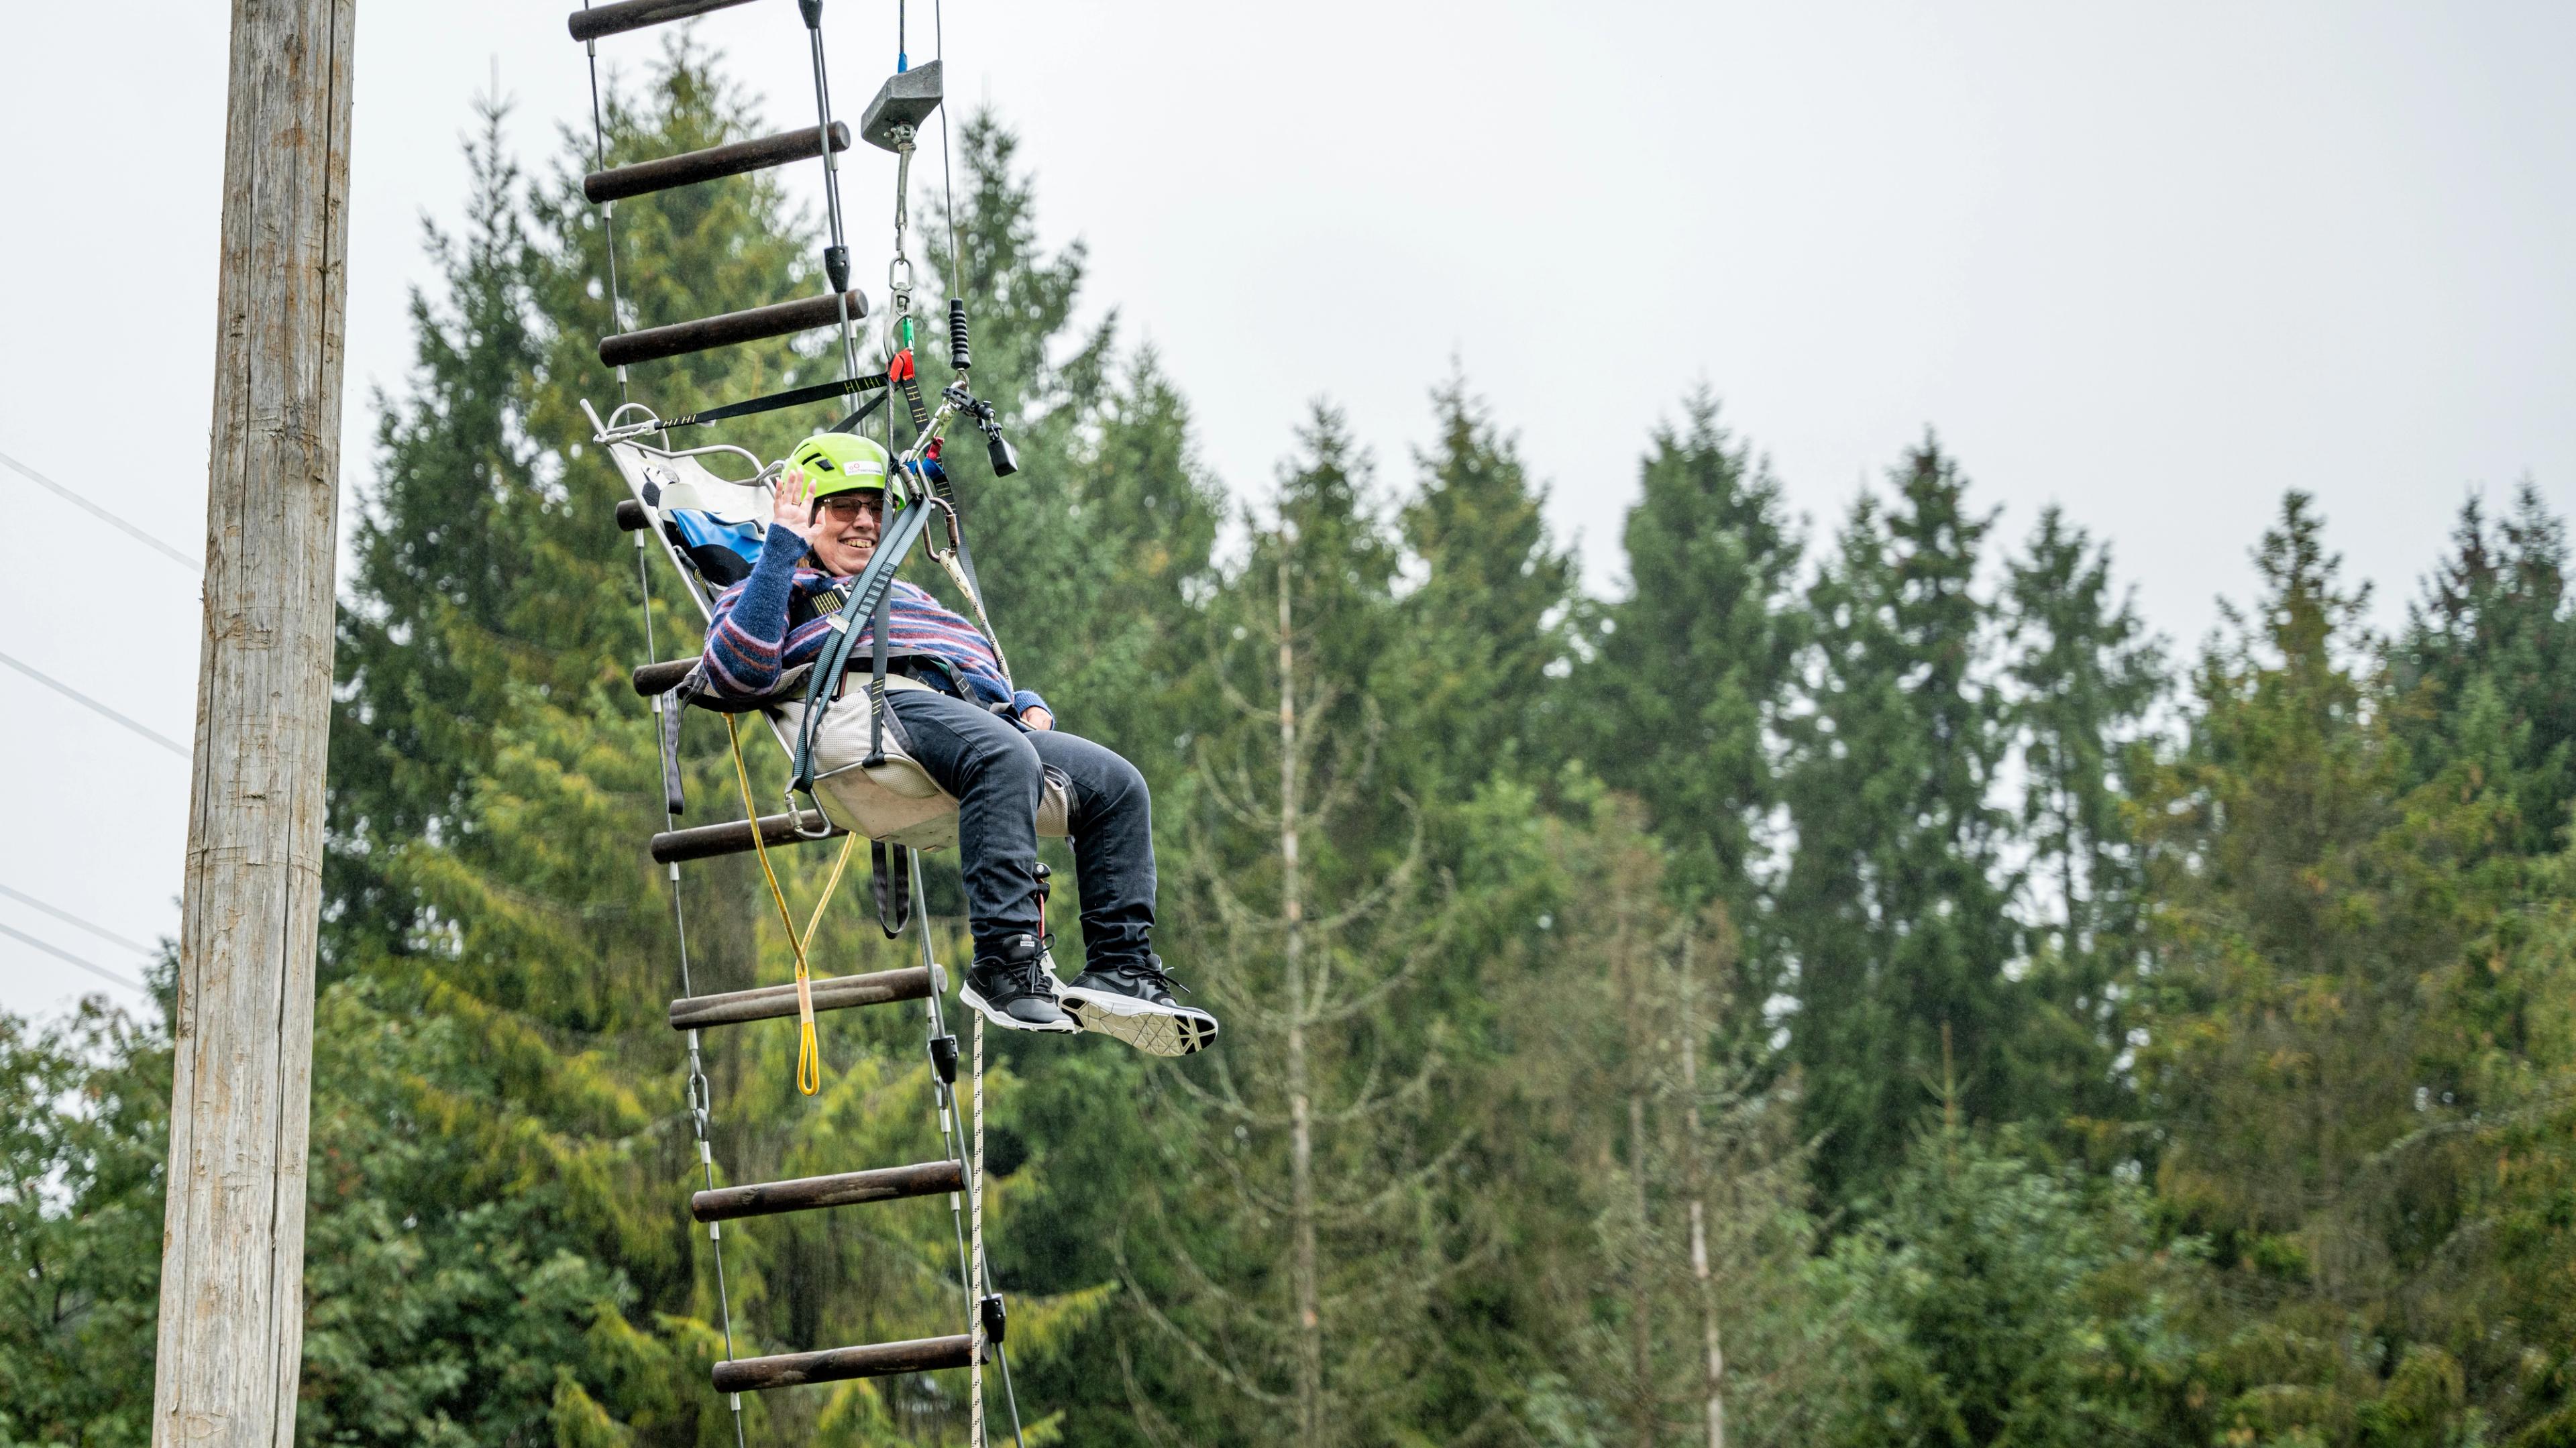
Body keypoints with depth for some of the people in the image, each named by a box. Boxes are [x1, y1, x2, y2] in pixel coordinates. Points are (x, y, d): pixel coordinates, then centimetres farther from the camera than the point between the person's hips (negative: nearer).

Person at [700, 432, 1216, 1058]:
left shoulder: (911, 598, 45)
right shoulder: (782, 590, 24)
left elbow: (988, 682, 38)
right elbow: (736, 674, -1)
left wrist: (1029, 707, 13)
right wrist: (780, 550, -3)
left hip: (985, 713, 7)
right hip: (880, 701, -7)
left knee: (1118, 784, -15)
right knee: (1004, 759, -38)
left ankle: (1119, 969, -22)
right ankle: (1005, 965, -44)